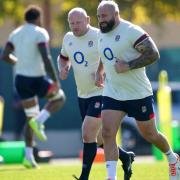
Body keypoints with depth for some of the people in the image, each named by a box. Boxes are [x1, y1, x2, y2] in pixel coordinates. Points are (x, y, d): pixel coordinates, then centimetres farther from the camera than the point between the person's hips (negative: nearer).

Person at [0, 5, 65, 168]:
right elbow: (46, 58, -21)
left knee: (31, 118, 17)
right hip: (36, 79, -6)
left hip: (20, 80, 6)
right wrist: (55, 80, -20)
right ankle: (39, 120, -6)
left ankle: (29, 156, 6)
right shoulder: (40, 33, -10)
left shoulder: (15, 33, 9)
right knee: (59, 97, 20)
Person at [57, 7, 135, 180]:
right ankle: (125, 157, 37)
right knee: (95, 137, 15)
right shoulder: (68, 38, 6)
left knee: (88, 133, -16)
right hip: (83, 95, 8)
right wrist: (63, 68, 3)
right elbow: (63, 57, 25)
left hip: (101, 93, -8)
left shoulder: (99, 37, -16)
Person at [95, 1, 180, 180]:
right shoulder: (102, 34, 7)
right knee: (107, 133, -12)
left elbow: (153, 54, -22)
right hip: (112, 93, 6)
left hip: (138, 93, -6)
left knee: (149, 134, 10)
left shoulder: (132, 31, -17)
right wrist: (99, 71, 11)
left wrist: (128, 66, -27)